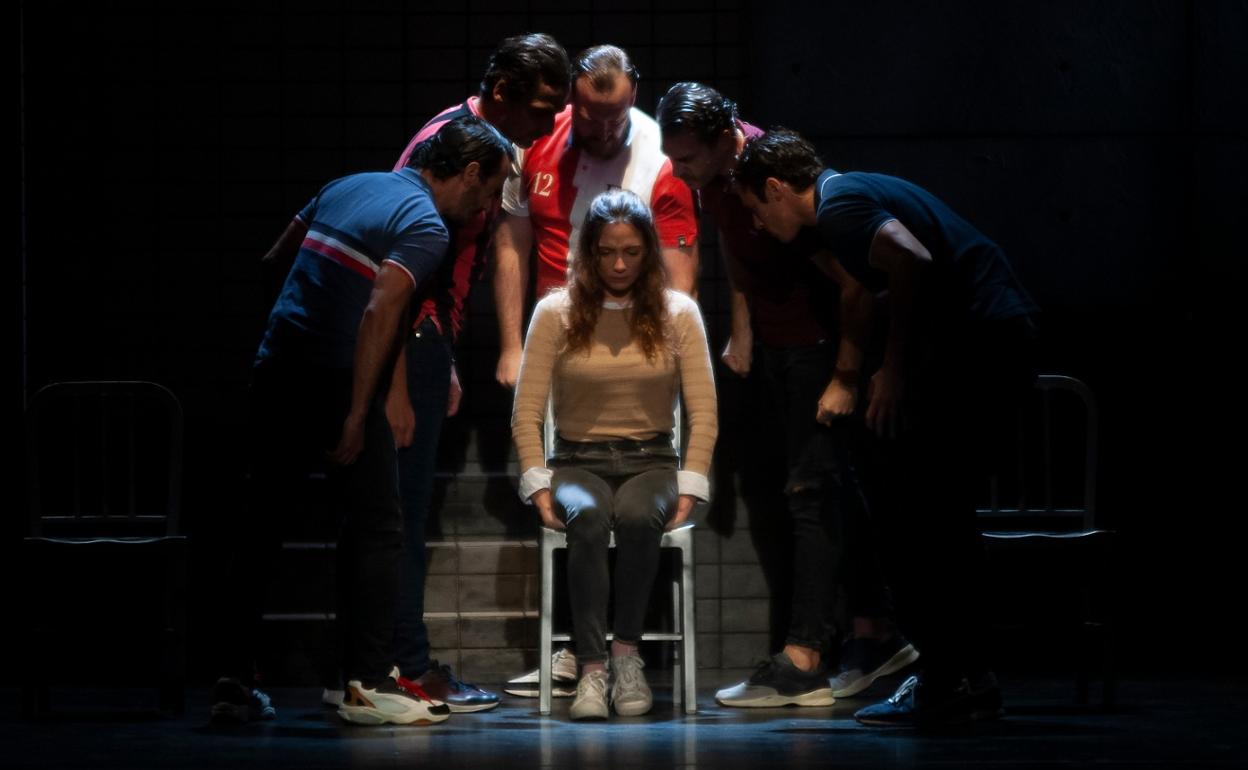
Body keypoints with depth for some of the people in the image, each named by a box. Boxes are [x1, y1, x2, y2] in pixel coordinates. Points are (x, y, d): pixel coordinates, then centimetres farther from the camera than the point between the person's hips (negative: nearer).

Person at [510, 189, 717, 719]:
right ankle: (592, 667, -38)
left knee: (638, 516, -36)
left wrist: (687, 491, -10)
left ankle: (626, 653, -24)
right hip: (577, 462, 0)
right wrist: (539, 487, -12)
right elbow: (527, 412, 0)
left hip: (651, 461, 1)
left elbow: (703, 414, 1)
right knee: (587, 517, -36)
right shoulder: (556, 313, 2)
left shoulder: (678, 314, 4)